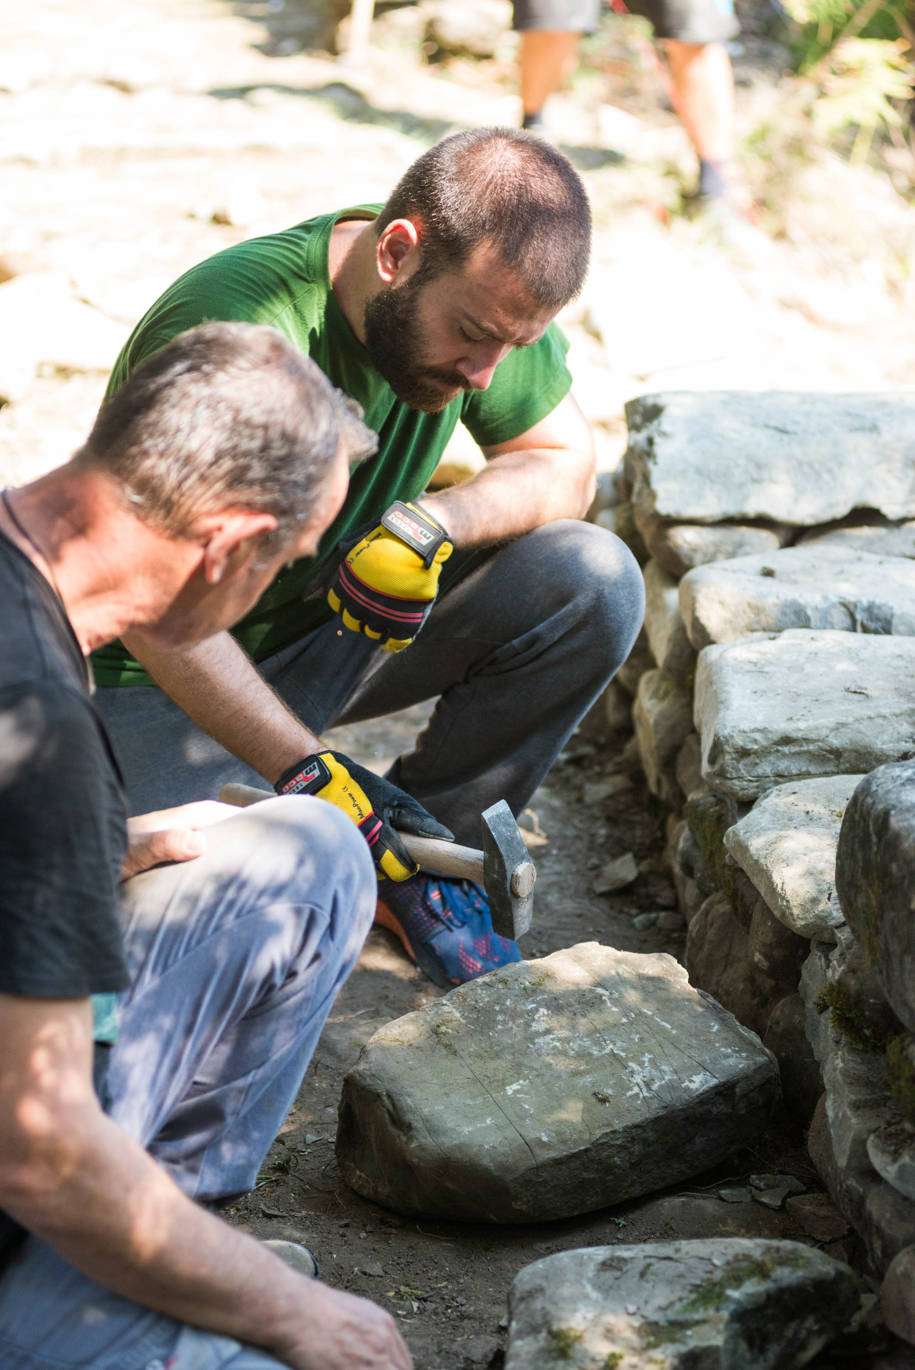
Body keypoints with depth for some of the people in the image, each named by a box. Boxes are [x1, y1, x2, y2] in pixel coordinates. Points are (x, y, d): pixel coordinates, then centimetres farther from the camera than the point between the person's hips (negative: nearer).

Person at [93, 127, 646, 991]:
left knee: (595, 587, -16)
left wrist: (433, 524, -22)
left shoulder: (487, 293, -12)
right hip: (169, 670, -6)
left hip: (344, 623, 6)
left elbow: (564, 466, -1)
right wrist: (310, 775, -36)